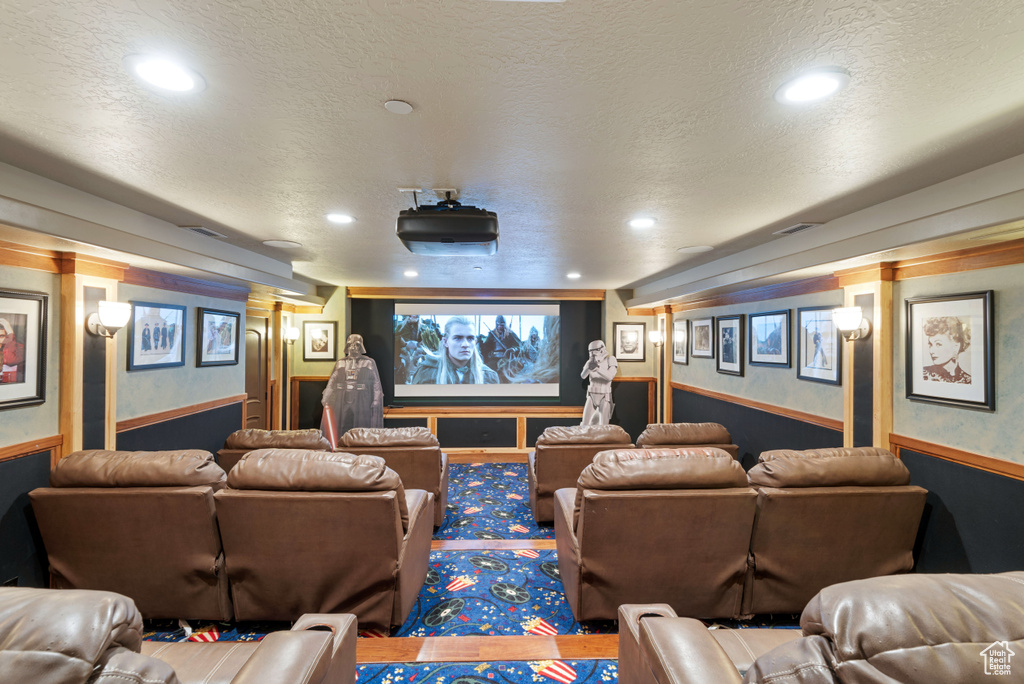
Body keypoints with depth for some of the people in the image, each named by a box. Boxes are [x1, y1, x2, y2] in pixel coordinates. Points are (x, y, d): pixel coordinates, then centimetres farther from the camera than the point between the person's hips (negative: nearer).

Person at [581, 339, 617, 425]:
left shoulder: (610, 360, -9)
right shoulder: (590, 362, -1)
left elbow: (610, 376, -25)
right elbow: (583, 376, -16)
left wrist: (598, 368, -39)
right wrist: (589, 368, -37)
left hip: (604, 397, -3)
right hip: (592, 396, 3)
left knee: (603, 425, -4)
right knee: (585, 424, 3)